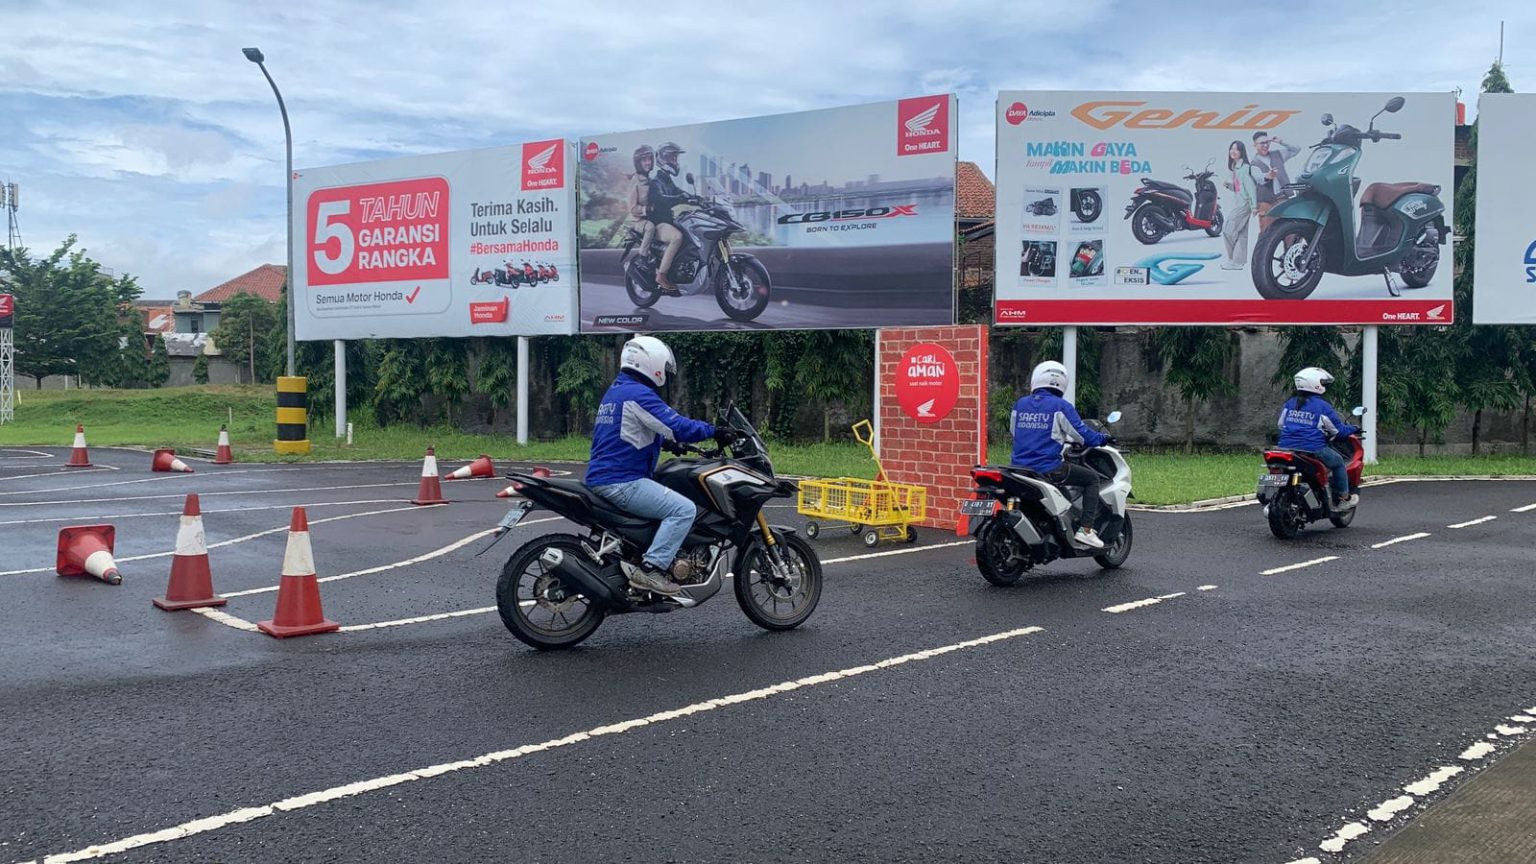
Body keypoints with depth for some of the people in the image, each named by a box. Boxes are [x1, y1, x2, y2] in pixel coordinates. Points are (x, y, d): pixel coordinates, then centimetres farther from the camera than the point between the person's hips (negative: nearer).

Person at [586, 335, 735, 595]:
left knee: (670, 500, 27)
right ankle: (651, 568, -20)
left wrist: (671, 443, 31)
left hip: (601, 478, 11)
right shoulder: (638, 394, -14)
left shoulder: (615, 391, 20)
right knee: (684, 510, -16)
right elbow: (676, 426, -21)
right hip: (621, 482, -11)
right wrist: (714, 432, -10)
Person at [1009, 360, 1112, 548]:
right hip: (1048, 468, -6)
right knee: (1092, 478, 11)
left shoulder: (1019, 404, 9)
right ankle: (1086, 530, 1)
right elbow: (1081, 434, -5)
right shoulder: (1060, 406, -6)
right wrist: (1102, 438, 17)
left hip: (1019, 468, 6)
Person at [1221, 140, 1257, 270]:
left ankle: (1234, 260, 2)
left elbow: (1250, 186, -17)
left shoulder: (1244, 167, -12)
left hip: (1244, 203, -9)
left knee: (1229, 231, -8)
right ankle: (1239, 261, 10)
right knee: (1240, 233, 9)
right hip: (1237, 202, 9)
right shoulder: (1232, 168, 14)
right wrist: (1228, 185, 0)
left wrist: (1254, 205, -20)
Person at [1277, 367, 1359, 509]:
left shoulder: (1288, 404, 8)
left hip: (1286, 449, 5)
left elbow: (1281, 425, 17)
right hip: (1313, 450, -5)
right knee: (1338, 462, 20)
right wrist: (1354, 429, 20)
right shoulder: (1323, 406, -7)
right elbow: (1339, 430, 0)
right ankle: (1344, 499, 27)